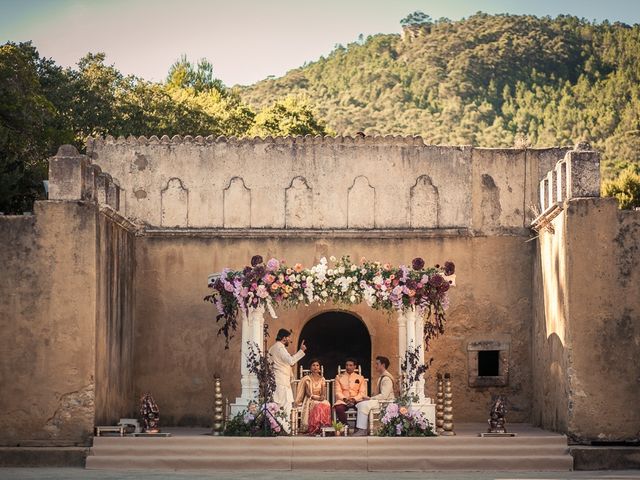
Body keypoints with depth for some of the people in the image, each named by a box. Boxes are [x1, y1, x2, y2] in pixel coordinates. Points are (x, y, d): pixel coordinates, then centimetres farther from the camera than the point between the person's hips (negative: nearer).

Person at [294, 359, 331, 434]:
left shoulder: (322, 379, 16)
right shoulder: (307, 379, 5)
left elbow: (324, 393, 9)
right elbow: (308, 393, -2)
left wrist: (322, 397, -15)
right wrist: (317, 397, -16)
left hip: (321, 400, 3)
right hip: (310, 400, -3)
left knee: (326, 405, -33)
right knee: (318, 406, -37)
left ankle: (324, 427, -33)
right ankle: (314, 429, -35)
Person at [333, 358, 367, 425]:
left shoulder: (360, 378, 15)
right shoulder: (339, 377, 14)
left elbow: (362, 393, 5)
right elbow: (338, 392, 5)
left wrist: (354, 399, -13)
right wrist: (344, 399, -15)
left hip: (356, 401, 0)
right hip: (343, 400, 0)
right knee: (339, 408, -36)